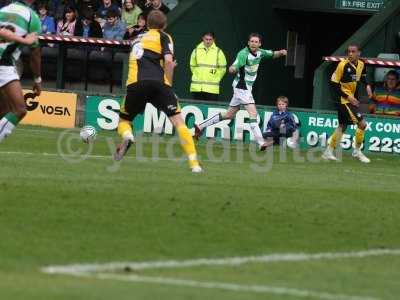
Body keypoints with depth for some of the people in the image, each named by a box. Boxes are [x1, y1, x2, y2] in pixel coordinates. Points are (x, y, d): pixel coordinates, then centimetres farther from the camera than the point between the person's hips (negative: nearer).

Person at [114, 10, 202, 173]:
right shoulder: (163, 37, 15)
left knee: (124, 120, 20)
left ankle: (127, 136, -18)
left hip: (135, 84, 3)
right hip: (158, 83, -3)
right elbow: (168, 61, -1)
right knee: (178, 121, 0)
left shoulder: (139, 39, 31)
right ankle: (194, 164, -11)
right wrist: (169, 86, 7)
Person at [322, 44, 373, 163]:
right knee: (362, 124, -13)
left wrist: (367, 85, 1)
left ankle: (328, 152, 26)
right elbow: (334, 83, -15)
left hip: (353, 99, 8)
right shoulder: (343, 65, -17)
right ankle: (357, 151, 4)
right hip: (344, 100, -8)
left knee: (343, 126, 15)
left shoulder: (361, 65, 2)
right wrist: (348, 96, -20)